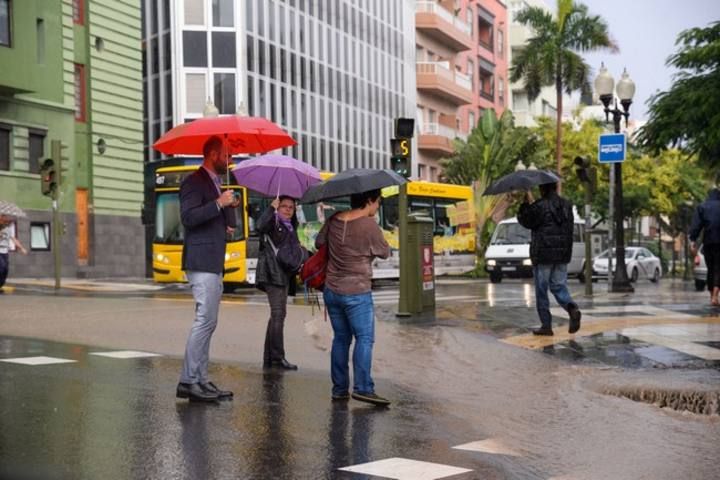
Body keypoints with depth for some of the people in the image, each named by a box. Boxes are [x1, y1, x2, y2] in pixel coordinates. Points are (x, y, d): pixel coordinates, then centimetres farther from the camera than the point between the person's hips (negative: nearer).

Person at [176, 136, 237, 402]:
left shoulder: (215, 183, 22)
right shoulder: (194, 182, -8)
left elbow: (229, 224, 27)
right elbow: (188, 217, -21)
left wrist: (230, 207, 7)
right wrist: (219, 203, -24)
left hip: (214, 264, 10)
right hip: (201, 262, -10)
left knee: (207, 323, 9)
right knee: (205, 320, -12)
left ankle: (200, 380, 13)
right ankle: (188, 382, -9)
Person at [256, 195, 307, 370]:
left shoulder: (291, 228, 20)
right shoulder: (273, 222, -5)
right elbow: (260, 226, -27)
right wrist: (271, 208, -26)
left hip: (284, 275, 9)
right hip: (273, 274, -9)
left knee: (276, 315, 12)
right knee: (278, 313, -15)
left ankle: (269, 359, 18)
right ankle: (278, 358, -15)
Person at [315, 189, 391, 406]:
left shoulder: (334, 221, 4)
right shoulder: (369, 225, -13)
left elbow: (319, 243, 17)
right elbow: (385, 252, -1)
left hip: (331, 291, 6)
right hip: (357, 293, -6)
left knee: (341, 339, 12)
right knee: (364, 338, -5)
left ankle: (339, 388, 13)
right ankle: (363, 388, -14)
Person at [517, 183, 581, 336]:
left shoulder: (539, 206, -13)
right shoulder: (567, 205, 7)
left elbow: (525, 221, -3)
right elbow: (570, 227, 16)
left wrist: (526, 203, 6)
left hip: (542, 255, -5)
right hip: (562, 254, 5)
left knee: (541, 290, 4)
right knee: (558, 286, 12)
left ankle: (546, 325, 5)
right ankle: (572, 308, -16)